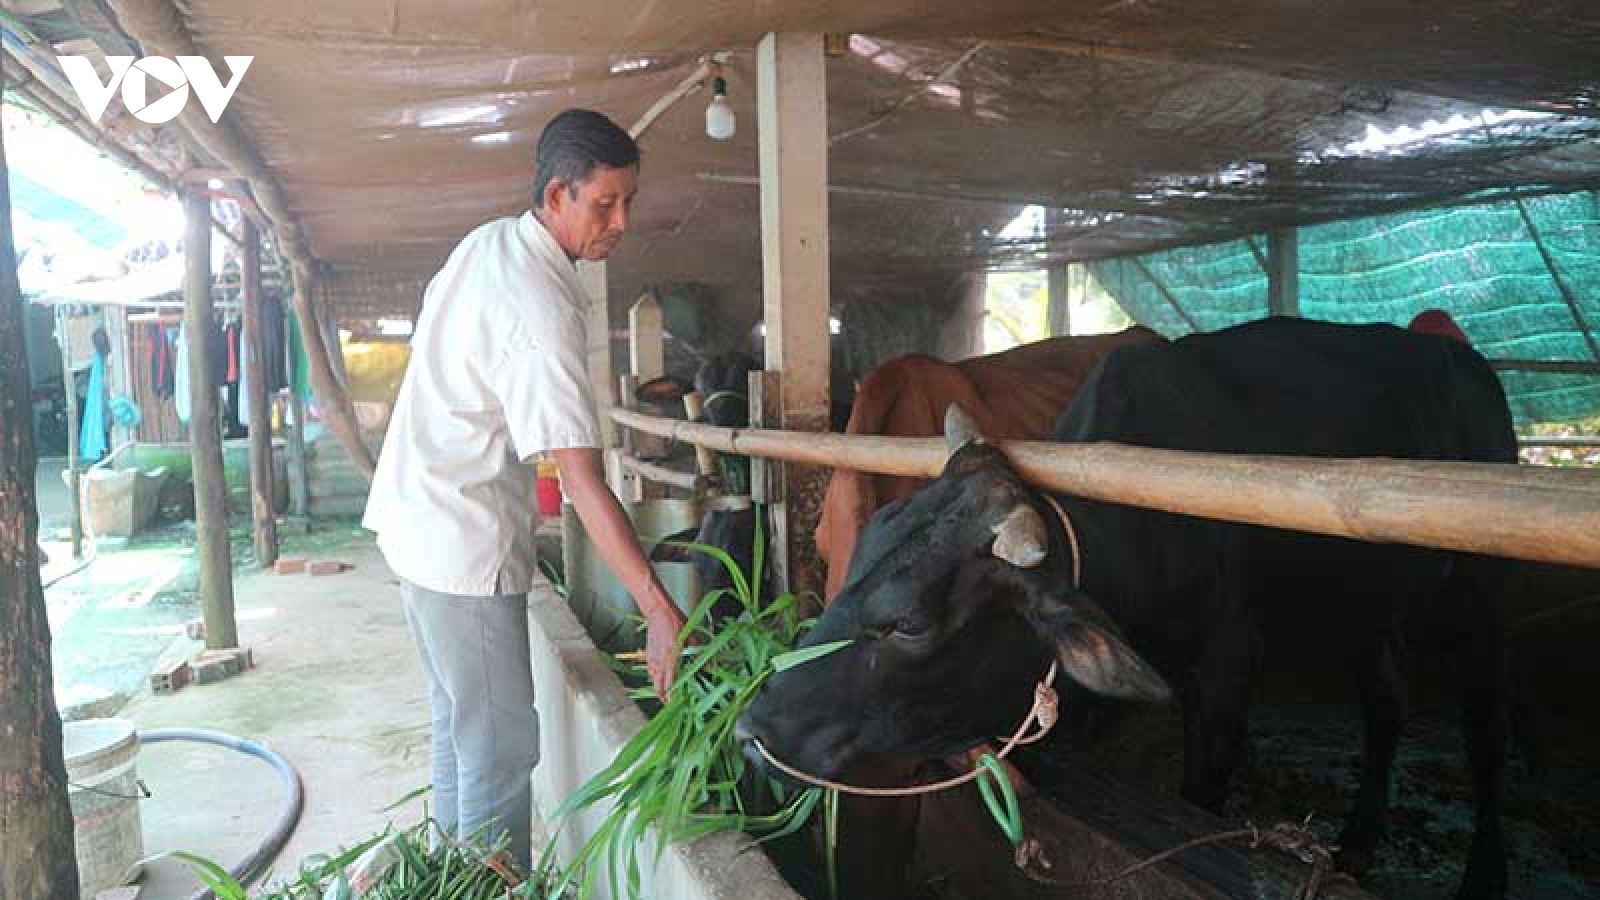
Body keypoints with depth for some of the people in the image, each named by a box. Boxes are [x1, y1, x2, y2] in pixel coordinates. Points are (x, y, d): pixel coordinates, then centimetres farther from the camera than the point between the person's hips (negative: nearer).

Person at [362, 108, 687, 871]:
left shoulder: (487, 242, 4)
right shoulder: (541, 310, -25)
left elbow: (433, 322, 20)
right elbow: (582, 480, -30)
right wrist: (660, 613, -32)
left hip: (414, 516, 10)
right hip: (467, 546, -10)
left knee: (458, 731, 21)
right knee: (501, 750, 0)